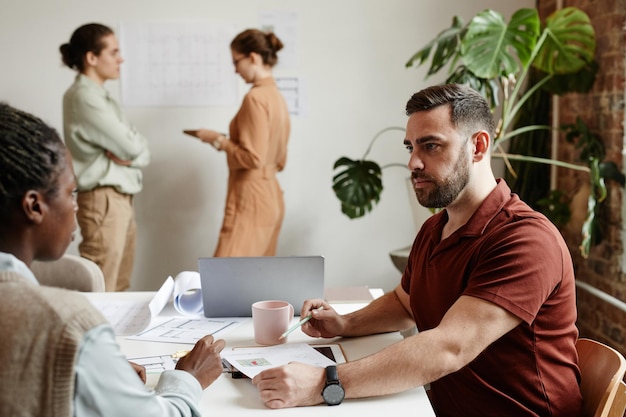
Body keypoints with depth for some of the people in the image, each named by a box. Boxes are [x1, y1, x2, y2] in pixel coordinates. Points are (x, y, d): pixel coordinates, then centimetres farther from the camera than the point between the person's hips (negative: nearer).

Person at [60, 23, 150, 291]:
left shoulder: (98, 95, 15)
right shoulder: (84, 97, -14)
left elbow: (143, 153, 10)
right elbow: (132, 146, -16)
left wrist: (128, 155, -10)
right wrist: (131, 151, 5)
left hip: (120, 199, 9)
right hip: (103, 202, -9)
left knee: (117, 289, 13)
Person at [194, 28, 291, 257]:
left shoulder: (256, 97, -15)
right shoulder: (277, 97, 12)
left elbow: (253, 158, -20)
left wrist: (219, 140, -8)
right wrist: (227, 141, 14)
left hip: (250, 202, -10)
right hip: (271, 199, 10)